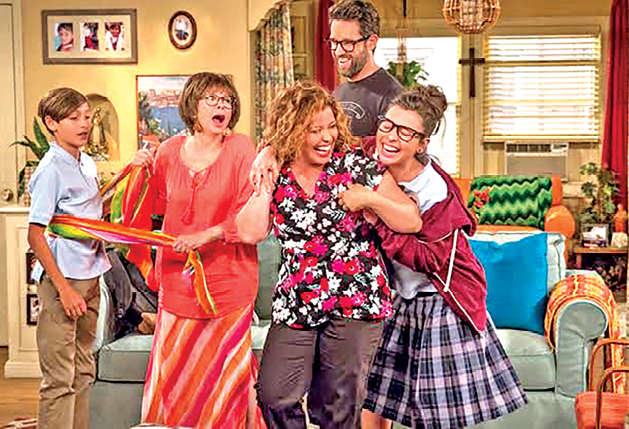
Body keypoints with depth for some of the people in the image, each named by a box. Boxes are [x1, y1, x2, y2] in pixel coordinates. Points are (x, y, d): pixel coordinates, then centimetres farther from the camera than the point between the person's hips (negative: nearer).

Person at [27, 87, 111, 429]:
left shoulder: (87, 163, 10)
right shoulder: (51, 169, -13)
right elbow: (35, 235, -17)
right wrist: (64, 287, -20)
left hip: (89, 276, 8)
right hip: (62, 277, -8)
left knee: (83, 371, 16)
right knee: (60, 378, -3)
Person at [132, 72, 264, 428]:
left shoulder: (241, 148, -6)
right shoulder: (169, 151, 5)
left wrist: (208, 234, -19)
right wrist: (147, 172, 3)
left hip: (227, 275, -3)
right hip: (178, 275, 3)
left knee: (222, 365, 3)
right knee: (175, 363, 7)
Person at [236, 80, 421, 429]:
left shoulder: (357, 167, -4)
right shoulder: (275, 176, 5)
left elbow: (412, 222, -4)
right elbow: (250, 233, -10)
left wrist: (372, 199, -19)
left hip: (354, 303, -3)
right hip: (295, 305, 3)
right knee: (274, 396, -1)